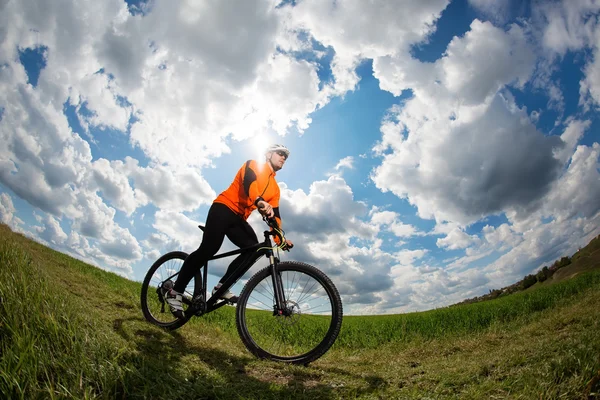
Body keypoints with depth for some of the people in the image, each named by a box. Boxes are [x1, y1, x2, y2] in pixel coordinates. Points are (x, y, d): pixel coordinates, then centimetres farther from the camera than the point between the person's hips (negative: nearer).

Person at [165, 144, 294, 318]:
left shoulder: (275, 188, 16)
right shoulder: (253, 165, -1)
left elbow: (275, 214, 9)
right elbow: (249, 181, -24)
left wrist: (280, 238, -5)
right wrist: (259, 201, -45)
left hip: (238, 218, 7)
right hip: (224, 208, -7)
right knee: (208, 249, -20)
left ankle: (222, 287, -5)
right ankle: (175, 292, -8)